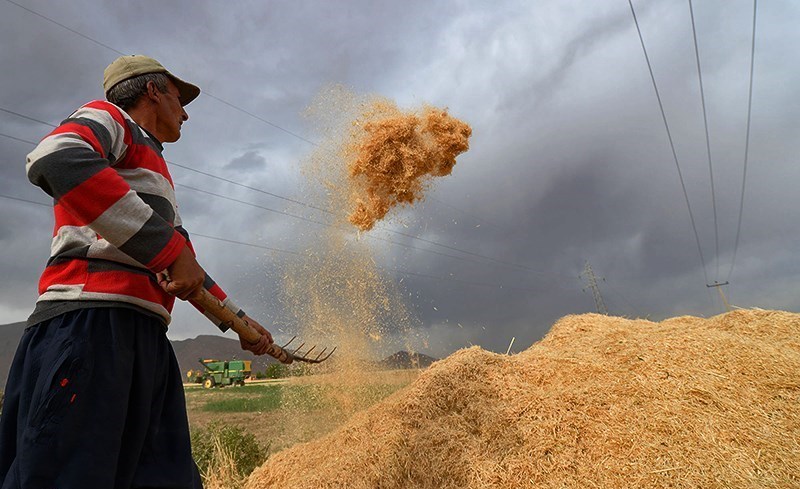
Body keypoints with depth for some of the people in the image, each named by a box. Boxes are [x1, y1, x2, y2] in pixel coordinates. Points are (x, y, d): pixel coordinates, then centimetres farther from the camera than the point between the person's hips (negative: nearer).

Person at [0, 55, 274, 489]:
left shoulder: (154, 172, 33)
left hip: (146, 337, 9)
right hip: (91, 321, -9)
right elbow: (54, 159, -18)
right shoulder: (108, 118, 8)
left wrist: (237, 318, 36)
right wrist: (168, 247, -20)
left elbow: (183, 267, 36)